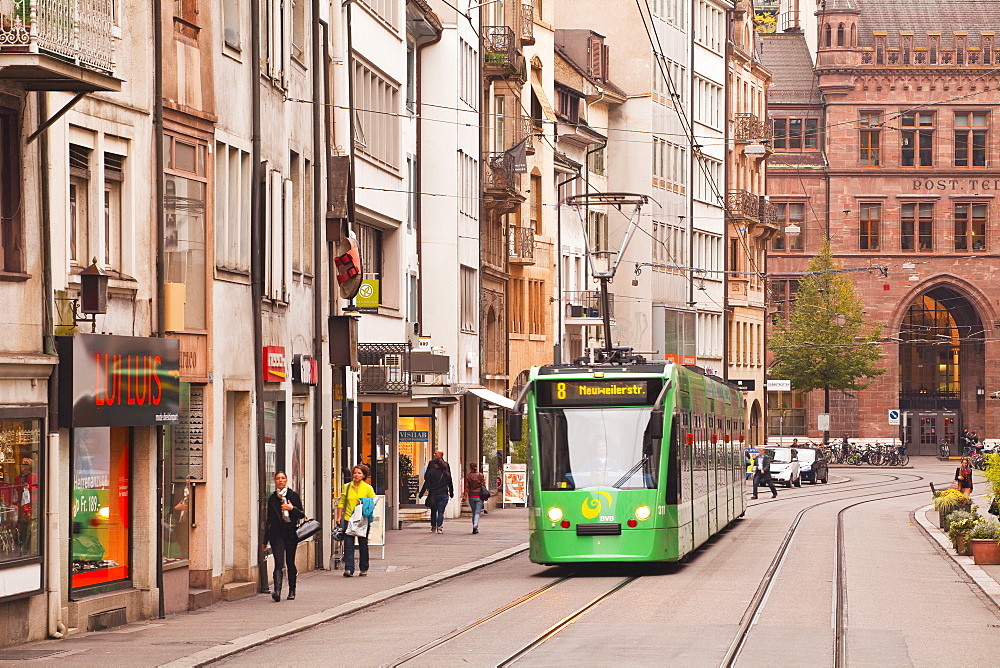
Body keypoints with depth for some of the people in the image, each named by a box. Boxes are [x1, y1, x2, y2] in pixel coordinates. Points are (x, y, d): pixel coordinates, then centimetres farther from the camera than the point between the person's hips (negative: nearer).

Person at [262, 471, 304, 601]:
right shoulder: (272, 498, 10)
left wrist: (292, 508, -15)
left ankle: (292, 591, 20)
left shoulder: (293, 495, 5)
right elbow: (269, 519, 14)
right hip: (276, 533, 0)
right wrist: (265, 540, 14)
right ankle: (277, 591, -25)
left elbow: (302, 514, 5)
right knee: (279, 563, -13)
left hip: (291, 532, 0)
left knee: (290, 562, 6)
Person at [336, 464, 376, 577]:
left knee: (363, 545, 7)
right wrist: (339, 517, 5)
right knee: (348, 544, -7)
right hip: (348, 519, 1)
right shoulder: (347, 487, 7)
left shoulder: (368, 488, 3)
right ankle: (348, 568, -9)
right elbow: (341, 502, 11)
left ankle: (364, 569, 18)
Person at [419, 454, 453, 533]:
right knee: (441, 511, 0)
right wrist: (451, 493, 24)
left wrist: (421, 494, 3)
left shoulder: (431, 472, -3)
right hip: (444, 494, 1)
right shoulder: (446, 473, 4)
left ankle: (433, 527, 17)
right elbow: (450, 484, 11)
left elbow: (426, 484, -2)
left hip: (433, 494, -1)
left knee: (433, 511, 13)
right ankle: (439, 528, -11)